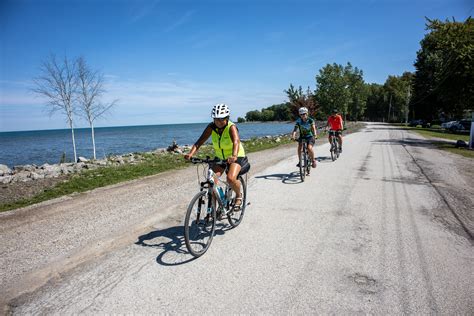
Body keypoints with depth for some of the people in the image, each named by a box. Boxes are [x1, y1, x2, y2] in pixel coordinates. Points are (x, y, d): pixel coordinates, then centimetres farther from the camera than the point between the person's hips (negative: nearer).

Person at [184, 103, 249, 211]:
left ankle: (239, 196, 5)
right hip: (219, 157, 4)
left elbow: (236, 141, -42)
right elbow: (200, 141, -21)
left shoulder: (231, 127, -24)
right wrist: (191, 153, -39)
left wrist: (234, 155, -61)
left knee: (231, 178, -28)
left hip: (235, 157, -4)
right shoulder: (211, 127, -13)